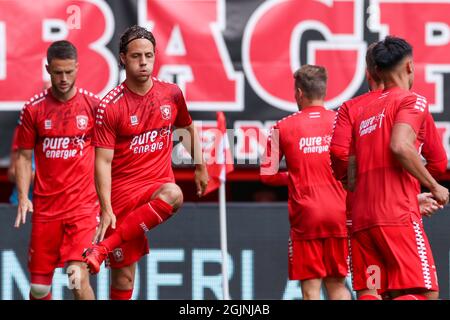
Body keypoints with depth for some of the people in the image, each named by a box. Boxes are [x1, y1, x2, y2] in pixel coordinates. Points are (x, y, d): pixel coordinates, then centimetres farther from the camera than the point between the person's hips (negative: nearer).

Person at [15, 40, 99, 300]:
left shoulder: (93, 105, -1)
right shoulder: (33, 109, 3)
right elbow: (24, 156, 9)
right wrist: (23, 197, -4)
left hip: (83, 204, -2)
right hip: (45, 207, 2)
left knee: (79, 277, -16)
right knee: (39, 284, 6)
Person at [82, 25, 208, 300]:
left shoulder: (172, 94, 4)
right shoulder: (110, 106, -8)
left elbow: (189, 128, 25)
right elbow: (103, 161, -10)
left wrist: (200, 167, 22)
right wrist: (106, 210, -18)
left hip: (159, 183, 2)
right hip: (123, 191, -2)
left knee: (173, 195, -35)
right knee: (123, 277, -5)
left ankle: (103, 248, -29)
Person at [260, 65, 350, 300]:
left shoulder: (283, 127, 1)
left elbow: (267, 175, 3)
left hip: (305, 215, -2)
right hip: (339, 214, 2)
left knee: (310, 287, 0)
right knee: (337, 284, 12)